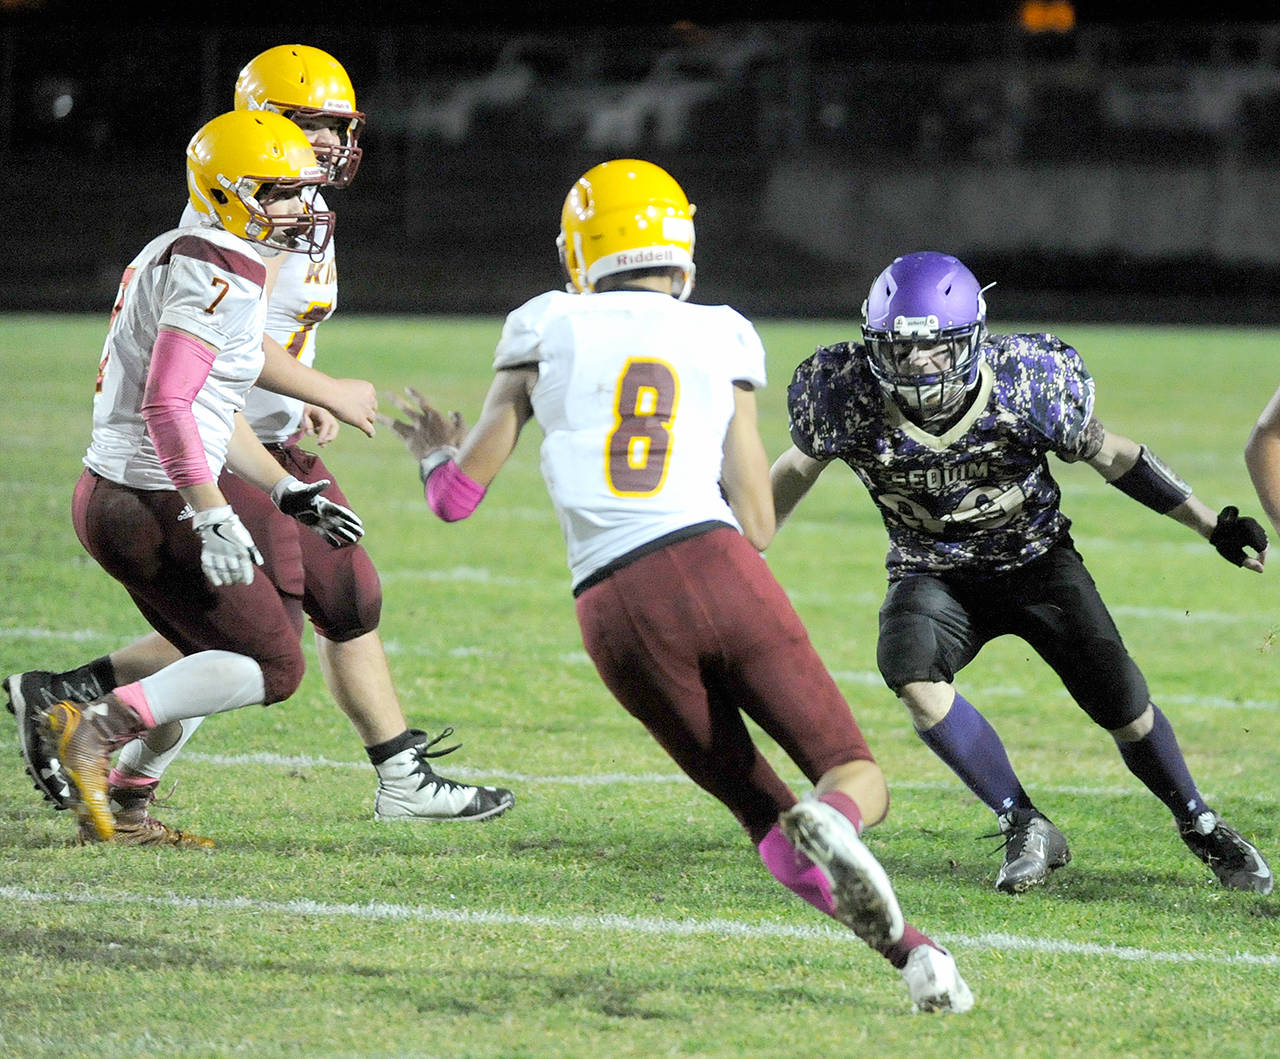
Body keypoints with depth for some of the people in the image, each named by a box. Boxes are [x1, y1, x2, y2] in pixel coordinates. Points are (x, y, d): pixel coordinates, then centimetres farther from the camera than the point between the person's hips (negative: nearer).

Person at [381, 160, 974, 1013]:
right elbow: (756, 525, 13)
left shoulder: (547, 331, 15)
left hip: (617, 609, 1)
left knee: (765, 816, 11)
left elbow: (458, 497, 18)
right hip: (714, 566, -1)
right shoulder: (723, 340, 16)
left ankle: (909, 949, -14)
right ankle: (832, 817, -32)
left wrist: (437, 453, 40)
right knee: (858, 777, 8)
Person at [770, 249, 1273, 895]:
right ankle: (1025, 828, -16)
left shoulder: (1030, 382, -23)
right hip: (934, 572, 1)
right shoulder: (848, 394, -22)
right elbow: (798, 468, 0)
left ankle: (1200, 826, 19)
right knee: (909, 669, -30)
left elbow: (1108, 455, -5)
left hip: (1036, 558, -1)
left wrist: (1212, 526, -4)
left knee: (1120, 701, -11)